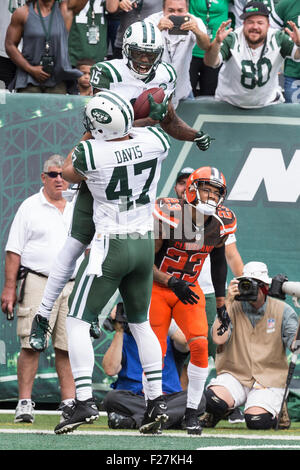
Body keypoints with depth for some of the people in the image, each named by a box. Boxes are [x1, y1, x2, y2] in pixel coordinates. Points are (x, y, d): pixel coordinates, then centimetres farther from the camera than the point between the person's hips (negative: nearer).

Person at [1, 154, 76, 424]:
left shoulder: (77, 210, 14)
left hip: (72, 286, 4)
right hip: (38, 283, -3)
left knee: (68, 346, 2)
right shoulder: (30, 207, 4)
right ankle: (25, 402, -6)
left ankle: (69, 401, 6)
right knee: (32, 344, -8)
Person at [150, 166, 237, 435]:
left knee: (200, 346, -14)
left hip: (188, 290, 4)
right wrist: (172, 282, -29)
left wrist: (221, 302, 15)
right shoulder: (169, 216, -22)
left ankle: (192, 412, -3)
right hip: (157, 288, -4)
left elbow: (219, 260, 14)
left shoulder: (221, 224, -6)